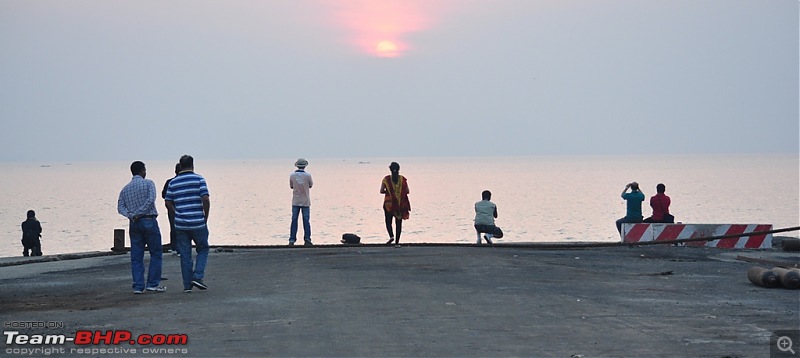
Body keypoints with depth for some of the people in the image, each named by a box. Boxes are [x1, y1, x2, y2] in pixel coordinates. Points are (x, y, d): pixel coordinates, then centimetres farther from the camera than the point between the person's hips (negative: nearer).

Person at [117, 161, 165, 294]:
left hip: (134, 223, 5)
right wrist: (139, 213, -13)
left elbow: (120, 207, 2)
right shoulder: (148, 183, -1)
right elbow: (151, 200, -16)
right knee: (155, 253, 5)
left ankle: (138, 286, 2)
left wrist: (131, 215, -9)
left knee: (136, 257, 5)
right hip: (149, 221, -4)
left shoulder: (125, 189, 13)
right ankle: (153, 283, 1)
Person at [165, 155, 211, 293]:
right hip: (198, 223, -3)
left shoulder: (173, 182, 6)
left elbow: (168, 203, 5)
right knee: (203, 249, 15)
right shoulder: (199, 179, -4)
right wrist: (206, 218, 1)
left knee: (185, 255, 8)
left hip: (180, 224, 3)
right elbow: (205, 199, -11)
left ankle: (187, 285, 9)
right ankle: (197, 277, -1)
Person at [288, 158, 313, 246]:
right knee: (306, 221, 4)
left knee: (294, 220, 6)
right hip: (305, 202, -1)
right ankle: (307, 239, -1)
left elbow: (291, 186, 6)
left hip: (295, 202, 1)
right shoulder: (308, 175, -11)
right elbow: (311, 185, 5)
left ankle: (292, 240, 2)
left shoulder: (292, 175, -7)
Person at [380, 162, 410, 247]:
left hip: (389, 204, -1)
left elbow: (381, 191, -4)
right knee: (398, 223, 8)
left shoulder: (386, 179, -4)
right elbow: (407, 191, -1)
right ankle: (397, 242, 4)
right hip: (401, 204, 1)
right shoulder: (403, 179, -1)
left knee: (388, 221, 11)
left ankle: (391, 236, -15)